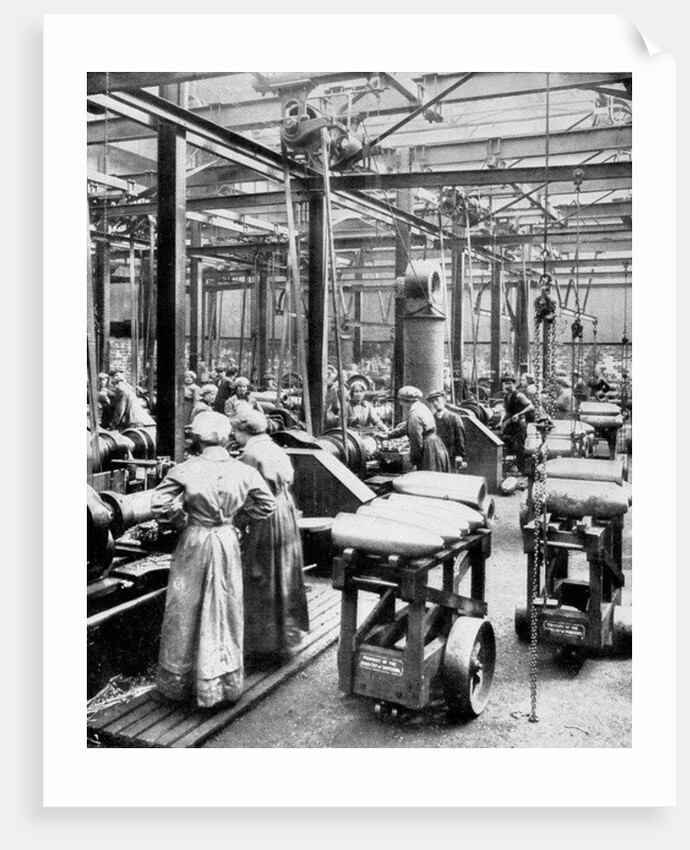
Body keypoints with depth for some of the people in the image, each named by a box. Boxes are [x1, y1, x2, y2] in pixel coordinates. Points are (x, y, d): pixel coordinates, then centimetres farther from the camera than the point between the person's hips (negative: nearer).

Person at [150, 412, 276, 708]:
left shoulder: (185, 470, -12)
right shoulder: (243, 471, -5)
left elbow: (159, 504, -14)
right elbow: (267, 504, 3)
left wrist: (179, 519, 3)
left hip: (194, 542, -2)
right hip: (228, 542, 2)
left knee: (185, 611, 12)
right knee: (225, 611, 13)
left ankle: (178, 682, 25)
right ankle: (226, 683, 24)